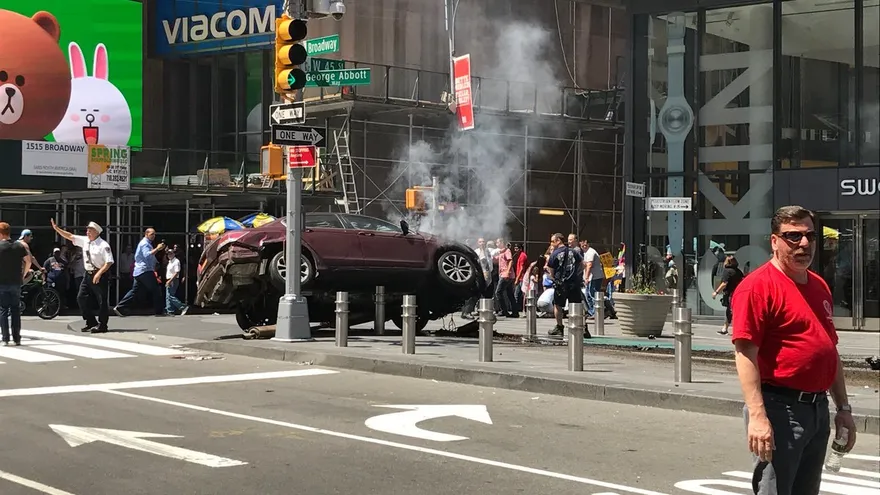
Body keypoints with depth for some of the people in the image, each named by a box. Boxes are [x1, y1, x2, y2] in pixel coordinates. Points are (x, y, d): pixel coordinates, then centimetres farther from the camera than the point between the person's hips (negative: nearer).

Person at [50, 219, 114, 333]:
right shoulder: (85, 240, 7)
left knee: (101, 300, -2)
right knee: (81, 298, 6)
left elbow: (109, 262, -18)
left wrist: (99, 274, -24)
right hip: (88, 274, 8)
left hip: (100, 275, -8)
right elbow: (70, 236, 13)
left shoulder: (103, 245, -14)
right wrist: (57, 228, 6)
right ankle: (90, 322, 16)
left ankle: (101, 325, 8)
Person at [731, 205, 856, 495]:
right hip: (779, 408, -8)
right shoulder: (759, 286, -12)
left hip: (819, 410, 9)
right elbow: (745, 354, -19)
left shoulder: (819, 286, 14)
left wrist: (843, 408, 17)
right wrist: (757, 415, -26)